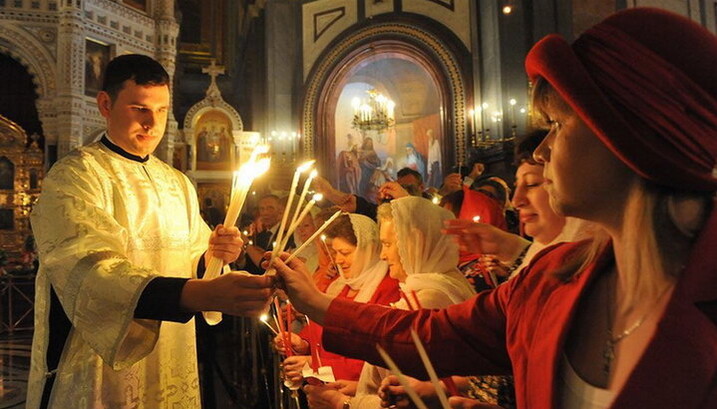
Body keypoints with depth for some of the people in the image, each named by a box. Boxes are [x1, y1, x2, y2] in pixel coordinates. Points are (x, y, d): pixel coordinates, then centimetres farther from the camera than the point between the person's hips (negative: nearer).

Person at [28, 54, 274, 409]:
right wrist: (202, 294, -44)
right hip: (100, 379, -6)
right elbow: (91, 270, -29)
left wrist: (212, 256, -12)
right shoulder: (76, 175, -13)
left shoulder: (178, 184, 9)